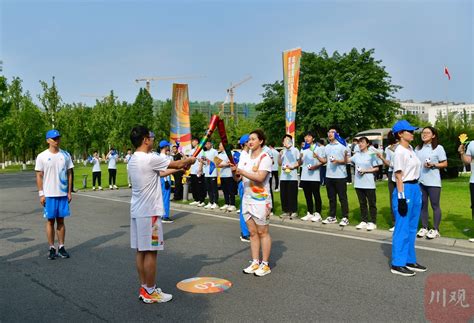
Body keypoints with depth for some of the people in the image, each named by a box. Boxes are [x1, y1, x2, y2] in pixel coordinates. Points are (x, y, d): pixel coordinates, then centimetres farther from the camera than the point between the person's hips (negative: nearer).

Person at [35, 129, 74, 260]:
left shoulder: (65, 155, 5)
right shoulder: (42, 156, -3)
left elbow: (69, 174, 7)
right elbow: (39, 176, -1)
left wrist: (69, 192, 3)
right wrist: (41, 194, -7)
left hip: (63, 194, 2)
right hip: (49, 195, -2)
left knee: (61, 220, 8)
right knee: (50, 221, 4)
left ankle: (61, 247, 15)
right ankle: (52, 249, 13)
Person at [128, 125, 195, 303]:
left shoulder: (133, 160, 11)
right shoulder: (150, 159, -17)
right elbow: (178, 164, -8)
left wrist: (178, 168, 23)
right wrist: (189, 160, 13)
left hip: (137, 211, 9)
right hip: (149, 212, -9)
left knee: (141, 250, 12)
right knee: (150, 252, -1)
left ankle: (144, 288, 20)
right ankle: (150, 292, 8)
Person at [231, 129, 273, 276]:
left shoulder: (265, 157, -10)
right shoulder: (245, 158, 10)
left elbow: (260, 177, -22)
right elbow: (238, 178, 8)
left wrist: (241, 171, -25)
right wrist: (234, 171, -13)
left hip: (261, 200, -6)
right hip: (247, 199, 7)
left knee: (262, 232, 2)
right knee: (252, 232, 12)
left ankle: (265, 264, 11)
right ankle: (255, 262, 21)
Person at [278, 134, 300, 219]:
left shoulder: (295, 150, 3)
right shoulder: (282, 151, 15)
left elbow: (299, 162, -1)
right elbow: (280, 163, 13)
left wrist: (292, 167, -15)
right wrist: (279, 156, -2)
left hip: (292, 176, -4)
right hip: (283, 176, 5)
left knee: (292, 195, -4)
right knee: (283, 194, 5)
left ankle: (294, 211, 4)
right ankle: (286, 211, 15)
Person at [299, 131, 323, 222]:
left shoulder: (317, 148, -2)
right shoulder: (303, 149, 14)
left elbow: (322, 162, -4)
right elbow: (300, 163, 14)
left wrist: (315, 167, -20)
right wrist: (300, 158, -7)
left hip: (314, 177, -5)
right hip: (305, 177, 6)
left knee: (316, 196, -1)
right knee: (308, 196, 10)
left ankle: (317, 214, 4)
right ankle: (309, 213, 18)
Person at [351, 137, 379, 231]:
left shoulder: (371, 155, -4)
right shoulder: (357, 155, 10)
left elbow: (376, 168, -4)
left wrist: (365, 171, -13)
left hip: (369, 183, -5)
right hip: (359, 183, 5)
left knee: (371, 203, 3)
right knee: (362, 203, 12)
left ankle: (373, 222, 11)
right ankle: (364, 221, 21)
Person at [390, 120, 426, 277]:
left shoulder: (411, 149, 13)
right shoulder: (399, 152, -14)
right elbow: (398, 176, -17)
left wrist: (417, 190, 18)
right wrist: (401, 198, -20)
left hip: (415, 189, 9)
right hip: (405, 190, -9)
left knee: (412, 228, 15)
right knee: (402, 228, -3)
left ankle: (410, 260, 25)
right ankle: (397, 264, 6)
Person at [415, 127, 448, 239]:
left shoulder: (438, 148, -2)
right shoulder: (417, 148, 11)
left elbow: (445, 164, -2)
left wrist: (433, 165, -18)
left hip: (433, 182, -4)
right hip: (420, 181, 4)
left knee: (435, 205, 2)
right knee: (422, 205, 9)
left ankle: (435, 229, 10)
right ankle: (424, 228, 18)